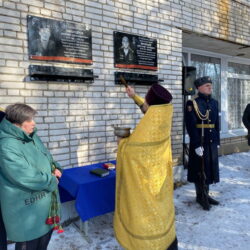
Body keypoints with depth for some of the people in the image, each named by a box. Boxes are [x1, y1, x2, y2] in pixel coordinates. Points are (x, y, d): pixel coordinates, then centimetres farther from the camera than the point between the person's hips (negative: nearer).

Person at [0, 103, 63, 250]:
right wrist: (52, 181, -16)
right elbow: (27, 178, -30)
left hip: (45, 201, 8)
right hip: (27, 208, -8)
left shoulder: (32, 136, 1)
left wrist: (55, 168, -5)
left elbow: (47, 156, 15)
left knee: (45, 237, 27)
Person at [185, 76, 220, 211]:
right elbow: (191, 126, -15)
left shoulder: (214, 103, 12)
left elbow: (217, 123, 16)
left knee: (210, 168, 13)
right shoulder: (192, 103, -9)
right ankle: (201, 196, 20)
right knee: (200, 170, 4)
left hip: (212, 142, 6)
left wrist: (217, 141, 12)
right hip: (199, 143, -6)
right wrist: (197, 144, -18)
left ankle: (206, 194, 28)